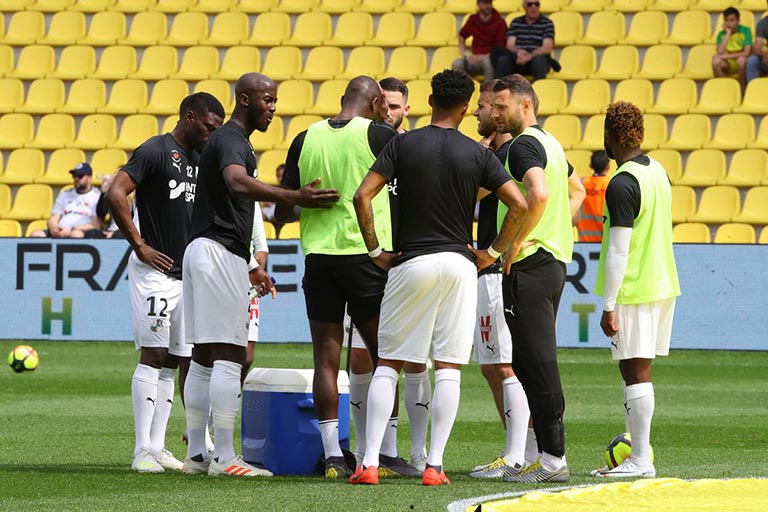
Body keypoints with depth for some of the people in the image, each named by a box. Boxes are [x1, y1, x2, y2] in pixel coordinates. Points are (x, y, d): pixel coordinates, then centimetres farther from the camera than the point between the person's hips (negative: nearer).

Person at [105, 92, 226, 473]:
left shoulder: (199, 159, 17)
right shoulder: (156, 151, -9)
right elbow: (116, 194, -18)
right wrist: (140, 245, -16)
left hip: (187, 273, 8)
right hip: (155, 271, -8)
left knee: (174, 361, 7)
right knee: (153, 355, -10)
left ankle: (157, 447, 11)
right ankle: (143, 451, -10)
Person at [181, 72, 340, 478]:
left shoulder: (232, 140, 23)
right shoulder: (231, 140, -11)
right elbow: (237, 182, -35)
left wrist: (250, 266, 31)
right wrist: (294, 198, -42)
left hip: (205, 250, 11)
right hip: (219, 253, -11)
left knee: (204, 359, 11)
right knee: (228, 357, -12)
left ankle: (197, 454, 14)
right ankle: (224, 458, -14)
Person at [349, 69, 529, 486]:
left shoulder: (403, 144, -1)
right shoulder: (477, 154, 1)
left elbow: (362, 195, -8)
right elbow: (519, 205, -4)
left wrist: (375, 252, 0)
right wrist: (492, 252, 6)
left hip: (410, 264, -1)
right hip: (459, 263, 1)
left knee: (388, 363, 6)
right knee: (448, 368, 4)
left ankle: (369, 462, -3)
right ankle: (434, 465, 0)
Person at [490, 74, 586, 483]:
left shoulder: (523, 146, -12)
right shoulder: (550, 143, 19)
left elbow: (539, 194, -29)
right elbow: (577, 190, 32)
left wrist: (515, 243, -19)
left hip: (529, 265, -10)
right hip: (554, 261, 10)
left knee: (537, 362, -8)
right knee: (534, 362, 13)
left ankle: (552, 459, -8)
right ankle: (550, 454, 14)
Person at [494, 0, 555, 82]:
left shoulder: (547, 23, 4)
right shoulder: (516, 22, 13)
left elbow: (547, 48, -9)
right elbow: (509, 45, 3)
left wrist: (530, 56, -27)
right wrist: (517, 51, -22)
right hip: (517, 59, 2)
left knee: (539, 59, -37)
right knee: (503, 60, -29)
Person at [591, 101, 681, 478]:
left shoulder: (622, 185, -17)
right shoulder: (657, 171, 11)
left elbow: (618, 250, -19)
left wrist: (609, 306, -17)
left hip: (634, 290, -9)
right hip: (662, 284, 9)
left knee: (634, 371, -5)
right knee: (638, 370, 13)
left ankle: (641, 460, -5)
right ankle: (639, 454, 16)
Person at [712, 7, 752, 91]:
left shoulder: (745, 31, -11)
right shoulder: (721, 34, -4)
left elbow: (747, 53, -21)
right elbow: (720, 52, -21)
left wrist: (726, 56, -23)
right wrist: (728, 33, -18)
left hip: (742, 64, -2)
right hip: (728, 65, 2)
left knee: (741, 59, -38)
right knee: (716, 60, -30)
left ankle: (743, 91, -22)